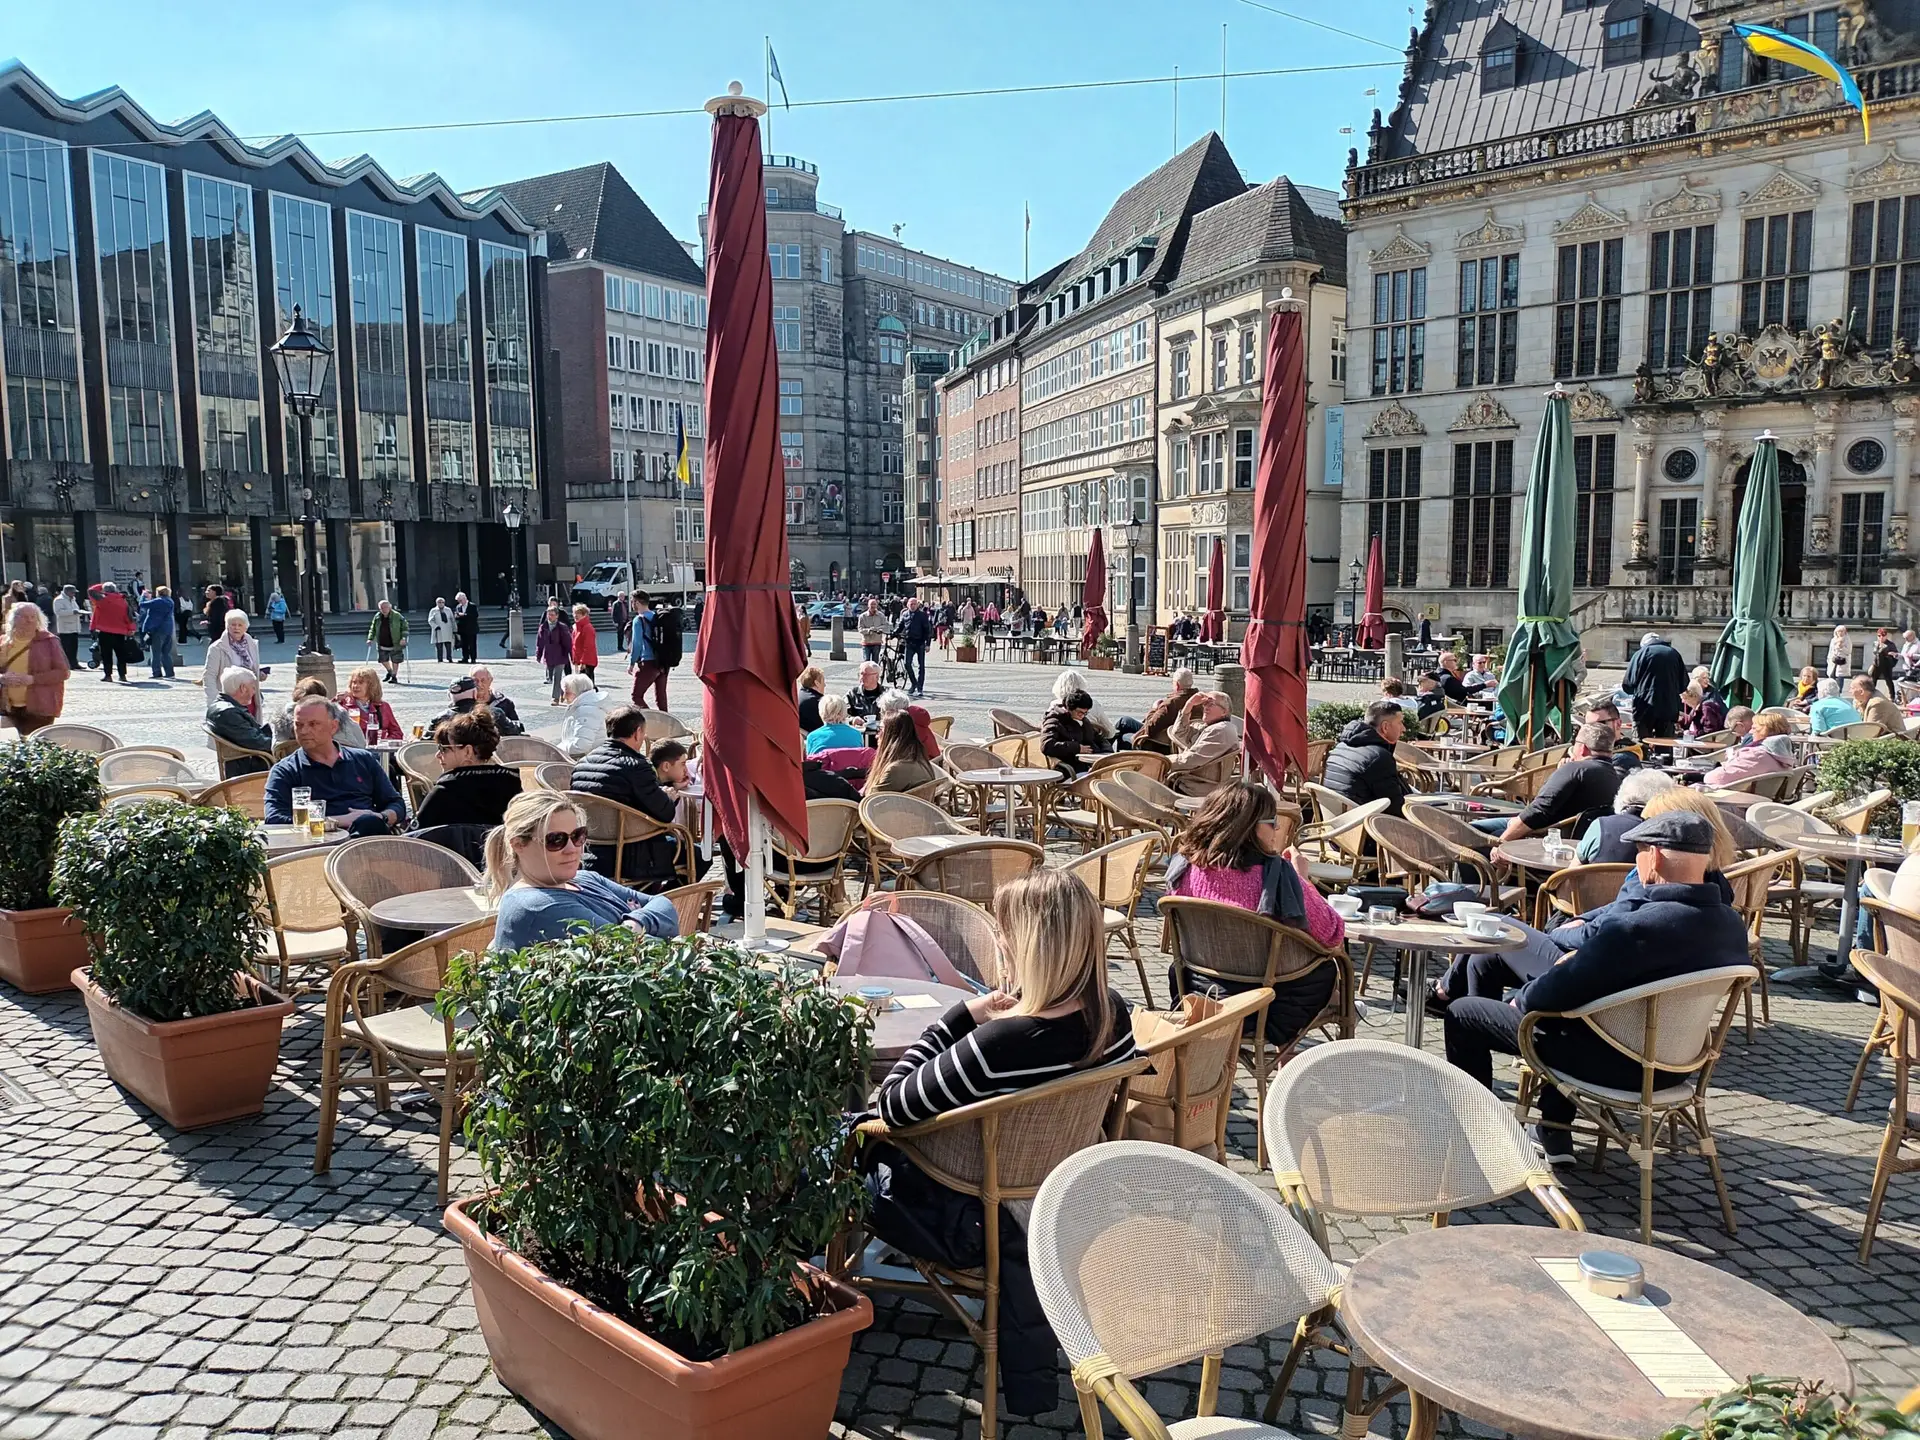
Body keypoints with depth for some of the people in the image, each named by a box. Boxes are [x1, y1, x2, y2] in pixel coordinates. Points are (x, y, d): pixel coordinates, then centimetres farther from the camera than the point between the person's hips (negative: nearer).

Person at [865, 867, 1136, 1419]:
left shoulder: (997, 1043, -36)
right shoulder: (1114, 1015, -14)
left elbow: (892, 1107, -23)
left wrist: (965, 1014, -21)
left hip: (975, 1227, -7)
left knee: (860, 1155, 15)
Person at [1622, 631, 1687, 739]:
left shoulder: (1640, 653, 1)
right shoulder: (1674, 654, 10)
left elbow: (1628, 685, -3)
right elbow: (1684, 684, 10)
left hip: (1644, 709, -3)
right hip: (1669, 710, 3)